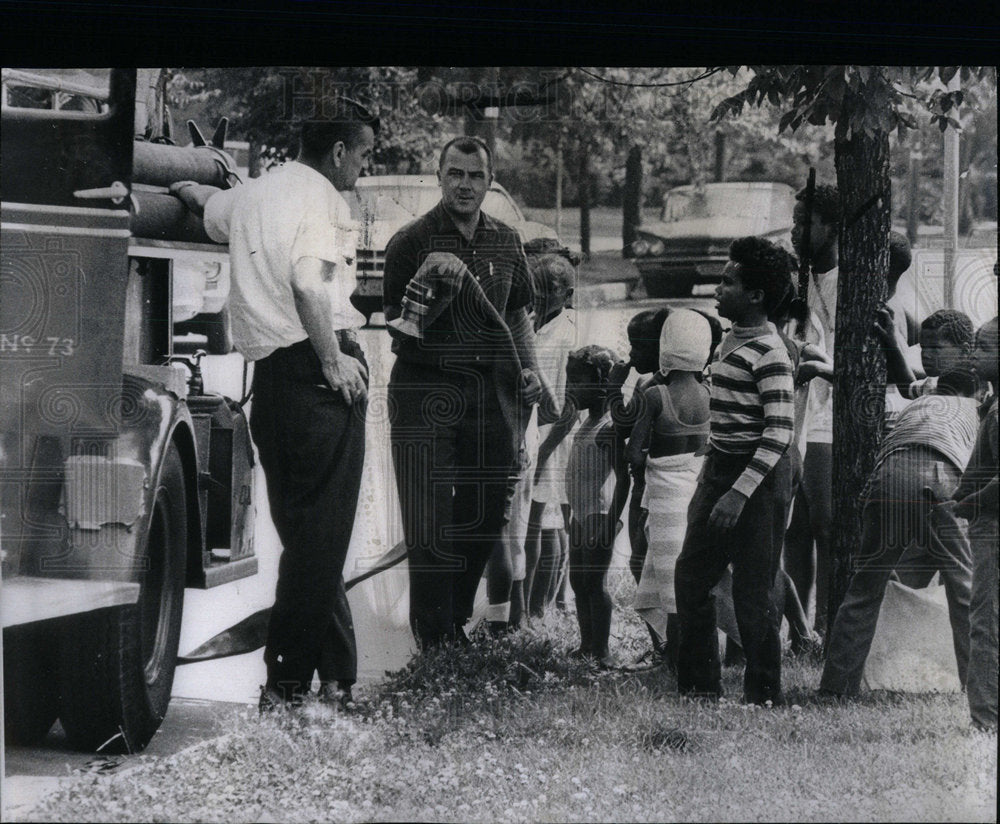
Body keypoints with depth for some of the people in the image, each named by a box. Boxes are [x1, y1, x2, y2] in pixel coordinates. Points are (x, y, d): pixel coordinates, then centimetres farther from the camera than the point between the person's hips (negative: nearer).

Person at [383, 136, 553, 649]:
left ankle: (456, 623, 26)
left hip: (490, 390, 5)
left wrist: (528, 369, 8)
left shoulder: (505, 242, 11)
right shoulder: (411, 241, -4)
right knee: (431, 526, -4)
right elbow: (397, 328, -3)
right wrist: (425, 288, -21)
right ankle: (436, 642, 4)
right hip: (426, 390, -5)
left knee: (484, 518, 9)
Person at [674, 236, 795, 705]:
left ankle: (764, 697, 7)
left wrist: (740, 492, -25)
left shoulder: (768, 352, -16)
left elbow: (780, 432, -21)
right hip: (721, 471, 10)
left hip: (757, 476, -9)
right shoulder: (731, 341, 13)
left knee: (752, 595, -3)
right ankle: (700, 687, 21)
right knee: (691, 579, 11)